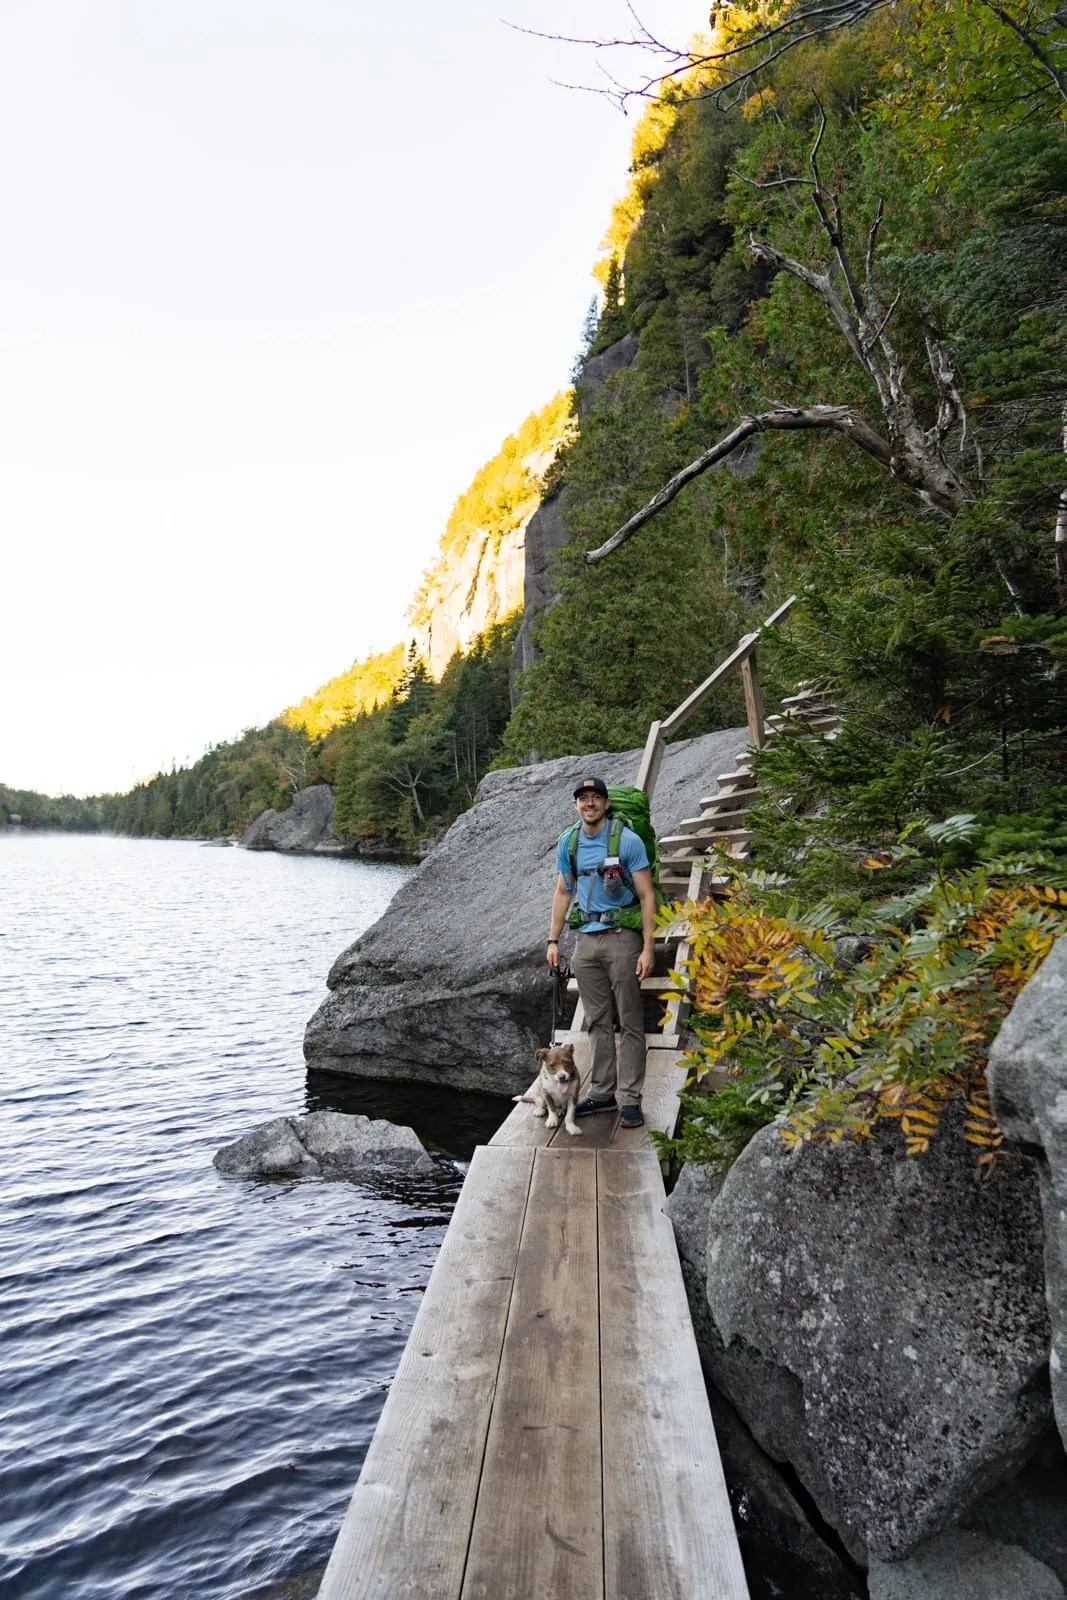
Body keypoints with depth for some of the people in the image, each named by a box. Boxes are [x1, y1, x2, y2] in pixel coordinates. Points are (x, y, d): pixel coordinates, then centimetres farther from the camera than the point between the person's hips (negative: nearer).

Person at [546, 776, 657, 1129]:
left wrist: (648, 948, -14)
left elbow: (646, 895, -9)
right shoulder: (568, 842, 5)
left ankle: (630, 1098, 7)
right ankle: (602, 1092, 22)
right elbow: (562, 893, 14)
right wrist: (553, 941, 9)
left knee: (629, 1022, 0)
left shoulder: (628, 840, -10)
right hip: (586, 938, 5)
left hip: (622, 938, -5)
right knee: (597, 1021, 12)